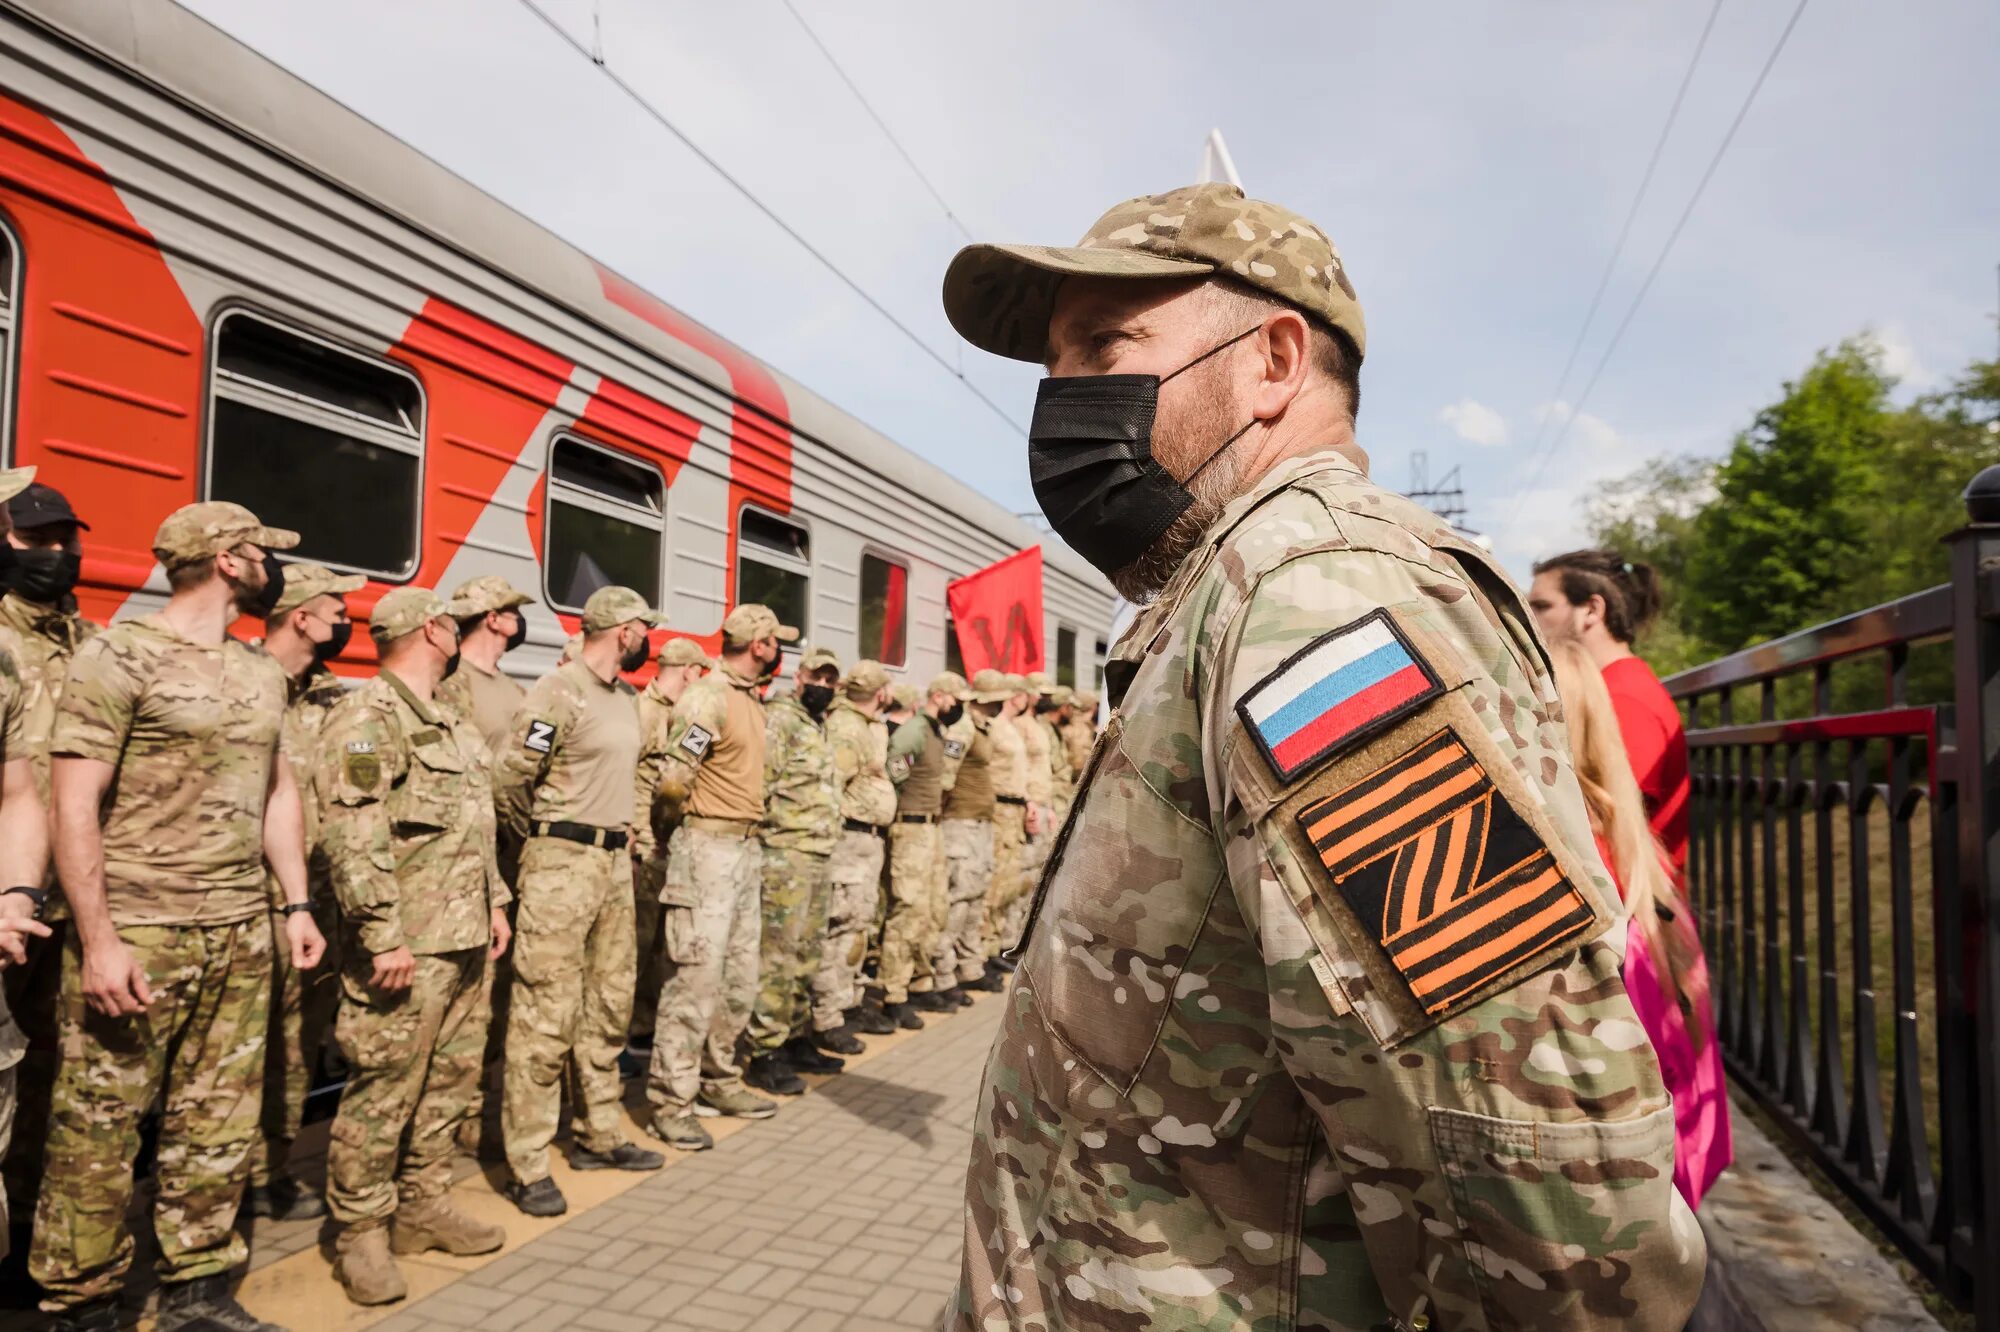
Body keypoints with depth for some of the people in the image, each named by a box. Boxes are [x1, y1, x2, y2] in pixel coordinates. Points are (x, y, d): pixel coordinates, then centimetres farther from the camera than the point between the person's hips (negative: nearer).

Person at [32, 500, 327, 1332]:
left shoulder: (262, 673, 13)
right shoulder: (119, 657, -7)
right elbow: (74, 807, -11)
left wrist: (297, 904, 12)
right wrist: (97, 939, -16)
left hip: (241, 933, 6)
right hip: (136, 931, -6)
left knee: (219, 1125, 11)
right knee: (99, 1128, 2)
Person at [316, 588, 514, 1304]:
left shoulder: (453, 722, 17)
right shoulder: (366, 719, -13)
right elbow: (352, 839, -20)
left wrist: (495, 900, 19)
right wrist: (383, 938, -22)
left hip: (466, 941, 9)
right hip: (407, 947, -9)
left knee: (450, 1082, 16)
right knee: (383, 1091, 0)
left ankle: (424, 1207, 29)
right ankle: (361, 1234, 15)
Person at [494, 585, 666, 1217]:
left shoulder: (625, 697, 13)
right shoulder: (558, 692, -14)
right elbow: (509, 778, -15)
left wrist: (621, 834, 15)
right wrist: (540, 842, -2)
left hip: (614, 860, 9)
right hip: (562, 863, -9)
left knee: (609, 1003, 14)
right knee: (545, 1013, -5)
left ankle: (599, 1135, 27)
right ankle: (527, 1166, 4)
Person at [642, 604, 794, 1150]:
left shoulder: (751, 699, 14)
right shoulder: (708, 696, -14)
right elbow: (671, 781, -18)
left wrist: (748, 826, 9)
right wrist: (690, 819, -2)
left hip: (746, 849, 9)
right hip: (708, 848, -9)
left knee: (740, 977, 15)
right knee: (696, 977, -5)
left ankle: (718, 1081, 28)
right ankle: (671, 1102, 5)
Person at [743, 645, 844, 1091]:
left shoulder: (818, 725, 19)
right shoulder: (778, 718, -10)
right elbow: (758, 785, -17)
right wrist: (776, 830, -12)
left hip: (817, 854, 9)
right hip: (786, 854, -9)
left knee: (807, 954, 15)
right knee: (778, 955, -5)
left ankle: (797, 1039, 25)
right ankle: (765, 1054, 3)